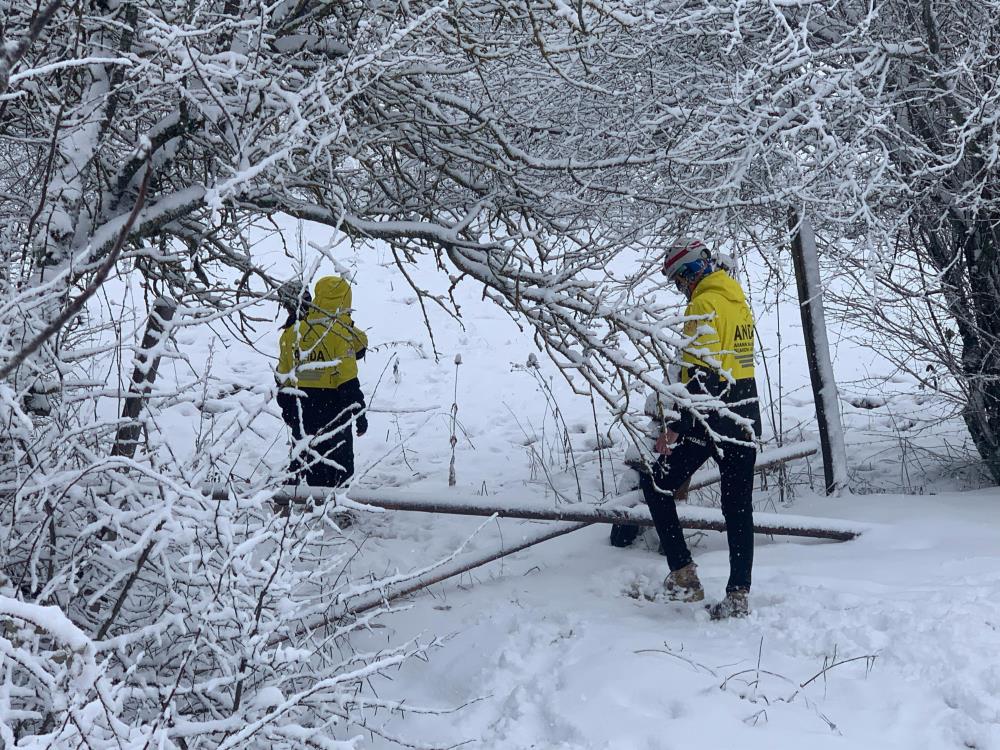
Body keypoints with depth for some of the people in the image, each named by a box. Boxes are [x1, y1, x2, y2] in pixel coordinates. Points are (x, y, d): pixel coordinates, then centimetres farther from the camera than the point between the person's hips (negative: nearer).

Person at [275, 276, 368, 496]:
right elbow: (348, 380, -15)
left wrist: (286, 407, 22)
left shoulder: (293, 331, 3)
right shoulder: (340, 333, -14)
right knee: (338, 461, 5)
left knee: (303, 456, 16)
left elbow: (283, 376, 10)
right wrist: (358, 413, -7)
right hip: (331, 408, -5)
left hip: (301, 408, 5)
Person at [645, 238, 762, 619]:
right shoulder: (739, 301, 14)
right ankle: (738, 595, 10)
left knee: (657, 486, 7)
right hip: (745, 421, 8)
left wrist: (676, 428, -22)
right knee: (739, 508, 10)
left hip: (709, 420, -8)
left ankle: (683, 574, 1)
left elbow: (702, 375, -21)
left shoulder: (705, 305, -13)